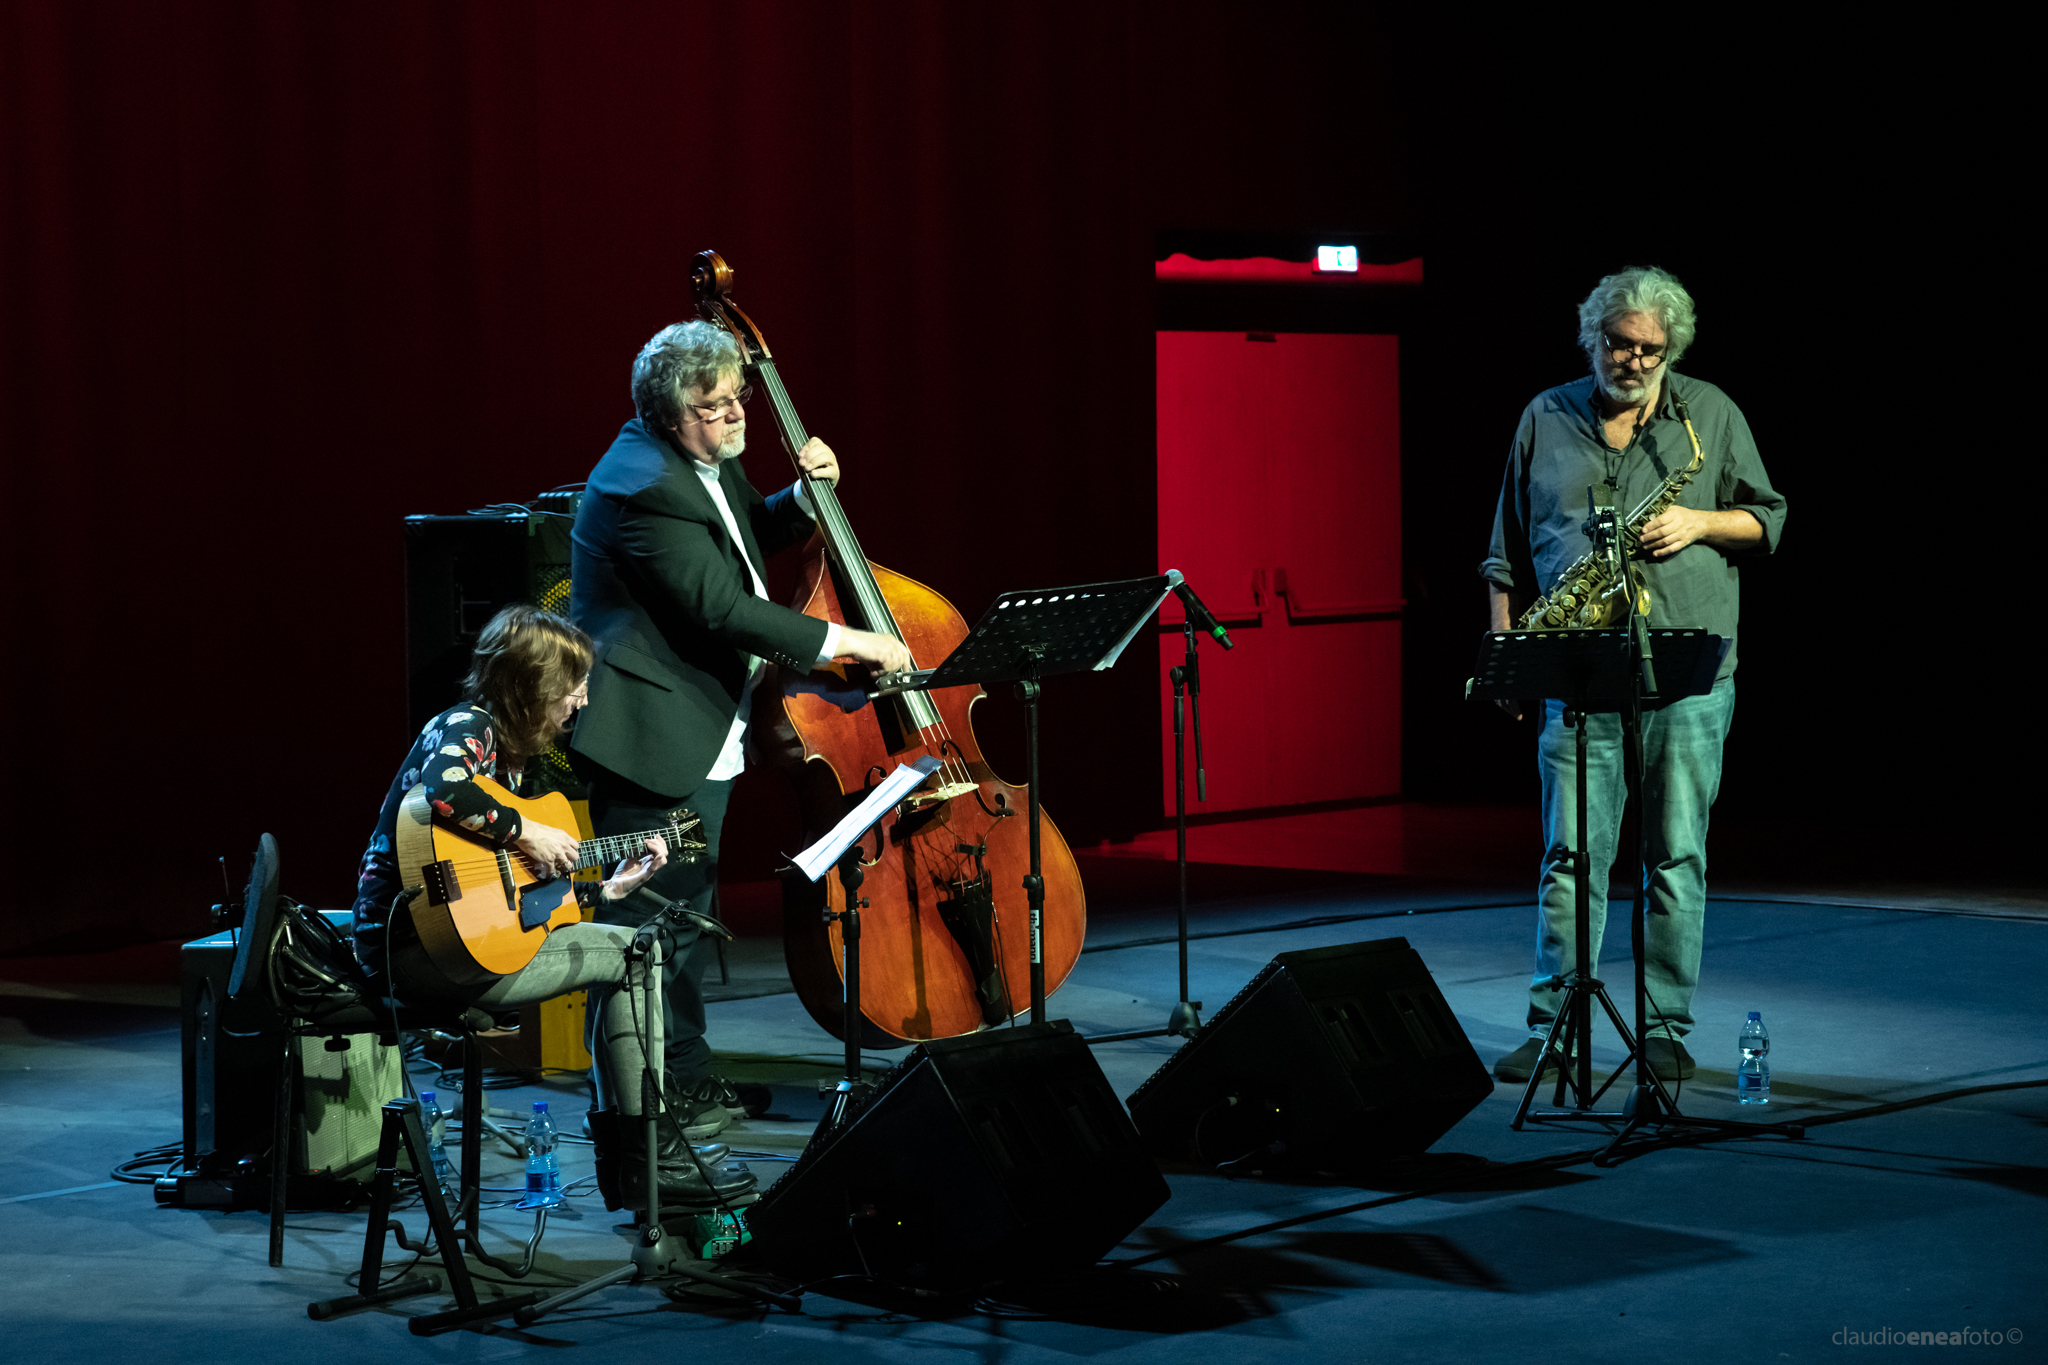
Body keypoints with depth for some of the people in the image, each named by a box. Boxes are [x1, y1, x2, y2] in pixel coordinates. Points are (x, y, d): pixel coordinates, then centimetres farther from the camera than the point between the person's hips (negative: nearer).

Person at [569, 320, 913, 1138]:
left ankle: (689, 1080, 30)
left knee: (687, 911, 19)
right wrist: (843, 641, -25)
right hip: (652, 737, -11)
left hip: (703, 732, 11)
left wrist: (803, 497, 7)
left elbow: (748, 540, 27)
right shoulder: (645, 483, -22)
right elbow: (721, 607, -28)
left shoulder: (706, 463, 8)